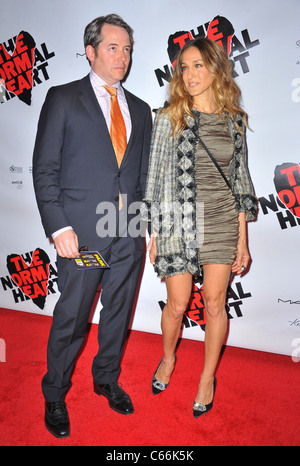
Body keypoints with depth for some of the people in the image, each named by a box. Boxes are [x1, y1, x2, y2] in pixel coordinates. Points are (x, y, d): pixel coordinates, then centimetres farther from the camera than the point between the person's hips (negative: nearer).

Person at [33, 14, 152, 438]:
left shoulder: (140, 110, 15)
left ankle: (107, 379, 38)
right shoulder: (63, 99, 2)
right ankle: (55, 395, 29)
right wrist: (59, 228, -12)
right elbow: (45, 169, -4)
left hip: (129, 232, 4)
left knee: (118, 311, 15)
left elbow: (144, 175, 14)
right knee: (71, 316, 6)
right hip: (82, 231, -4)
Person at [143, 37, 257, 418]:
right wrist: (154, 234, -2)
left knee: (215, 304, 7)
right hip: (179, 222, -2)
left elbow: (240, 179, 8)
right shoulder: (169, 117, -1)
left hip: (222, 222, 2)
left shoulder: (234, 120, 7)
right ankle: (168, 358, 37)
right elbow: (156, 176, 0)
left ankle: (208, 377, 29)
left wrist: (242, 240, 5)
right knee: (177, 305, 5)